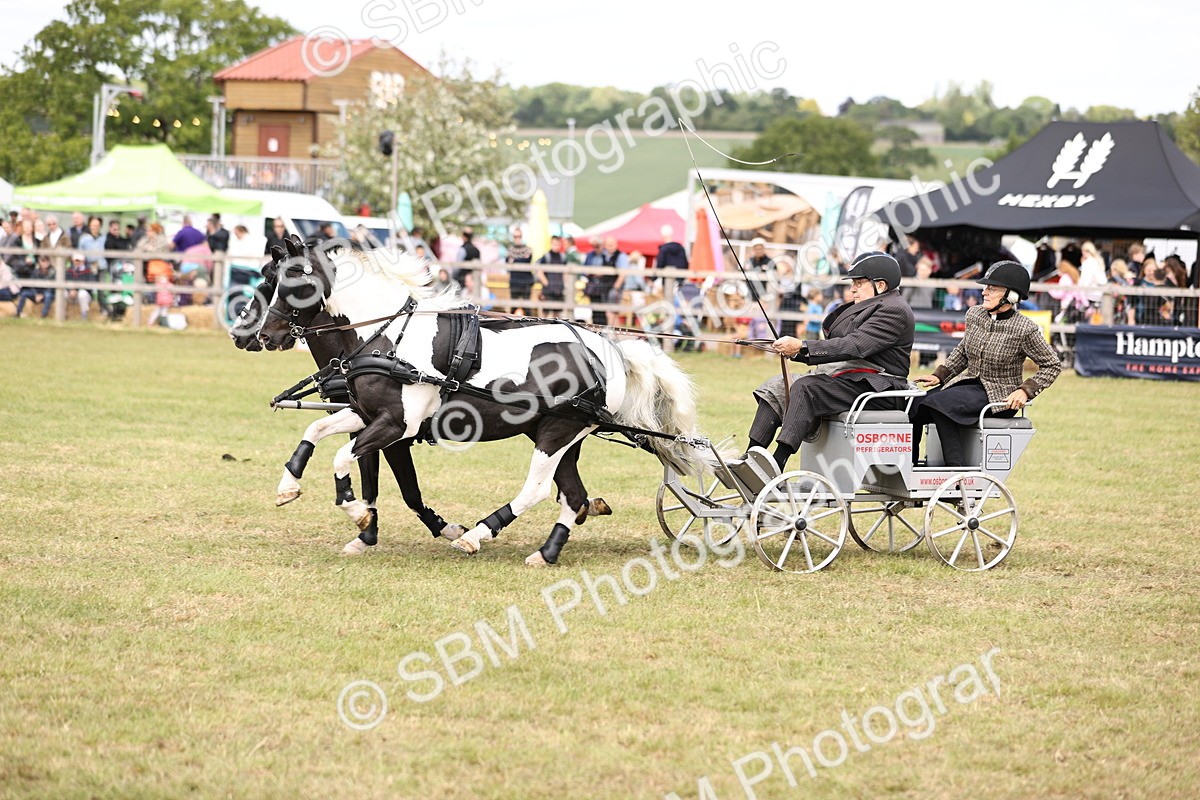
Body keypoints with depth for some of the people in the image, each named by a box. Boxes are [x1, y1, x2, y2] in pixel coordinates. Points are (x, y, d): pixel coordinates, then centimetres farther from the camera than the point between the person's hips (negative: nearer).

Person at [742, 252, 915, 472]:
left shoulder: (894, 310, -10)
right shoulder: (865, 307, 23)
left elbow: (854, 346, -22)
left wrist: (802, 347, -24)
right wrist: (794, 350, 0)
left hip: (877, 389, -10)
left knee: (804, 388, -30)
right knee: (777, 386, -4)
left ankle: (776, 464, -41)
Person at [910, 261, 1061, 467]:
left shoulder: (1024, 330, -12)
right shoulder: (975, 315, 6)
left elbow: (1052, 365, -5)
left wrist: (1025, 390, -16)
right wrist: (939, 376, 12)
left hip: (999, 396, -7)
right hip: (969, 384, 7)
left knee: (937, 403, -31)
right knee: (915, 404, -15)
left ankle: (957, 470, -31)